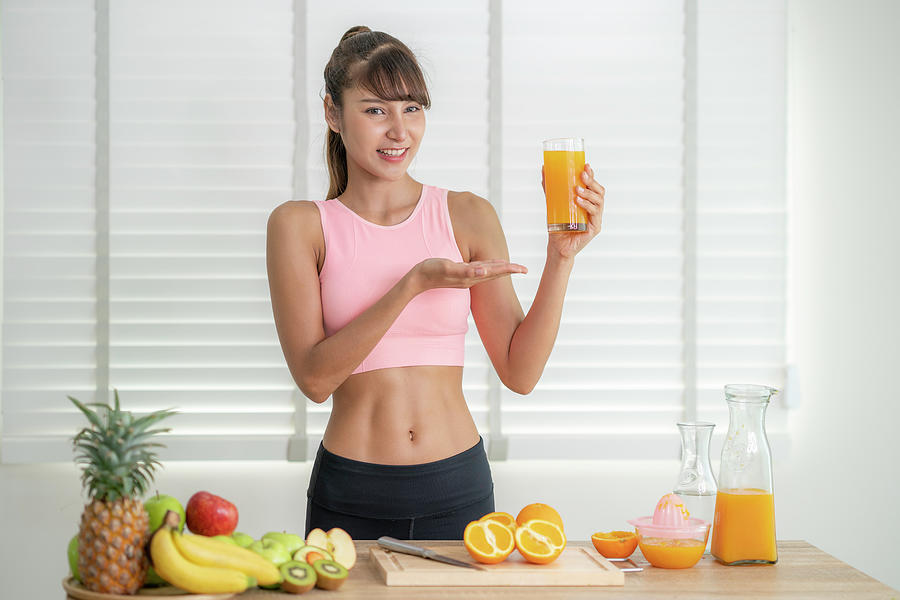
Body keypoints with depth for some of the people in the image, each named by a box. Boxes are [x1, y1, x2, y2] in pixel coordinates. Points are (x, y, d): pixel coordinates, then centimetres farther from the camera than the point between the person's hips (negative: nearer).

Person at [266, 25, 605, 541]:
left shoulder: (468, 217, 4)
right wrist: (414, 284, -20)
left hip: (457, 491, 1)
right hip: (352, 496, -1)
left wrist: (561, 256, -11)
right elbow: (314, 376, -11)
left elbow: (520, 372, 0)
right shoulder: (300, 225, 0)